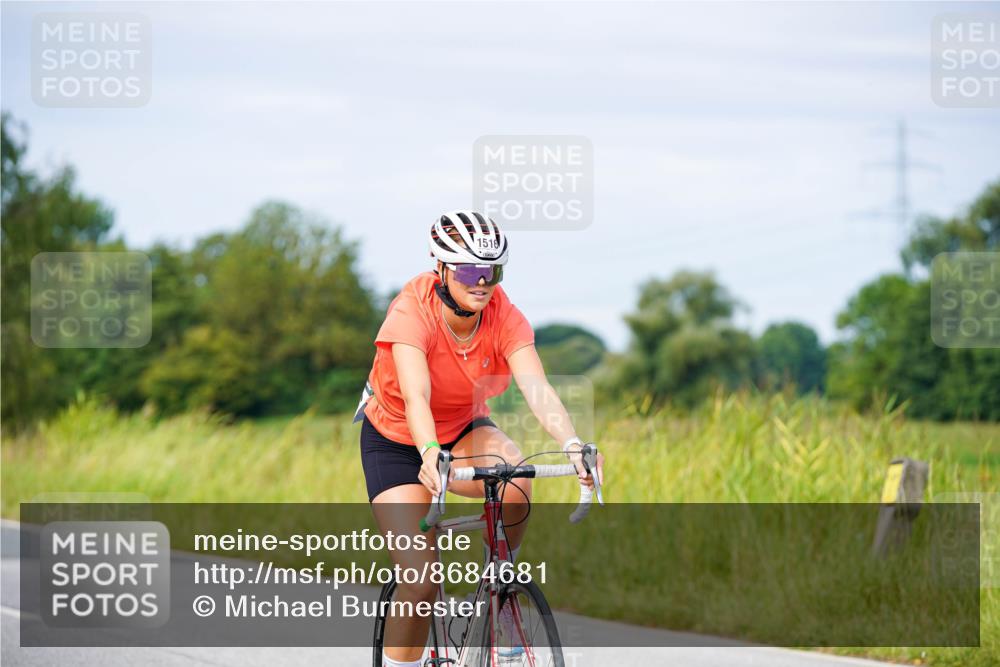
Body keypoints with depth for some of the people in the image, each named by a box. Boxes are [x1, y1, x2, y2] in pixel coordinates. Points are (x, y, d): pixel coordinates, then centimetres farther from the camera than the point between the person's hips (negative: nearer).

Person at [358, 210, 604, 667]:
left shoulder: (505, 318, -20)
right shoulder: (412, 312, -29)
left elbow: (537, 388, -34)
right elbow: (416, 395, -43)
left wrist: (572, 445, -53)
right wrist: (430, 454, -62)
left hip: (463, 431, 3)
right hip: (396, 441, -3)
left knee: (515, 483, -32)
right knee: (421, 580, -16)